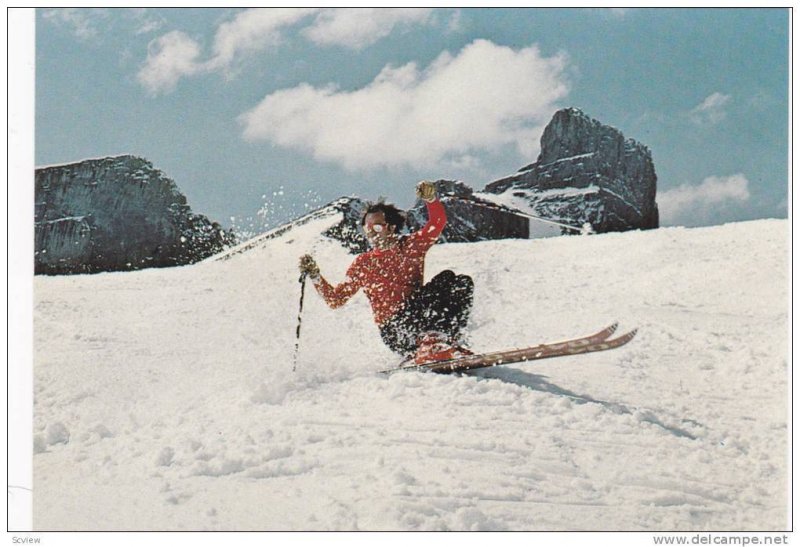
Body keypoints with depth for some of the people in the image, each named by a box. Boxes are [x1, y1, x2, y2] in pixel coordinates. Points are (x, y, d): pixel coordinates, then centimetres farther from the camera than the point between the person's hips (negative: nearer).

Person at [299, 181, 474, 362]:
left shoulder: (411, 245, 12)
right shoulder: (362, 264, 10)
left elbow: (438, 223, 1)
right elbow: (335, 299, 11)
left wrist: (431, 199, -17)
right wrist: (315, 276, -1)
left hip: (423, 323, 3)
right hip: (395, 331, -3)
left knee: (463, 283, -19)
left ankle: (448, 342, -30)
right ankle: (433, 343, -41)